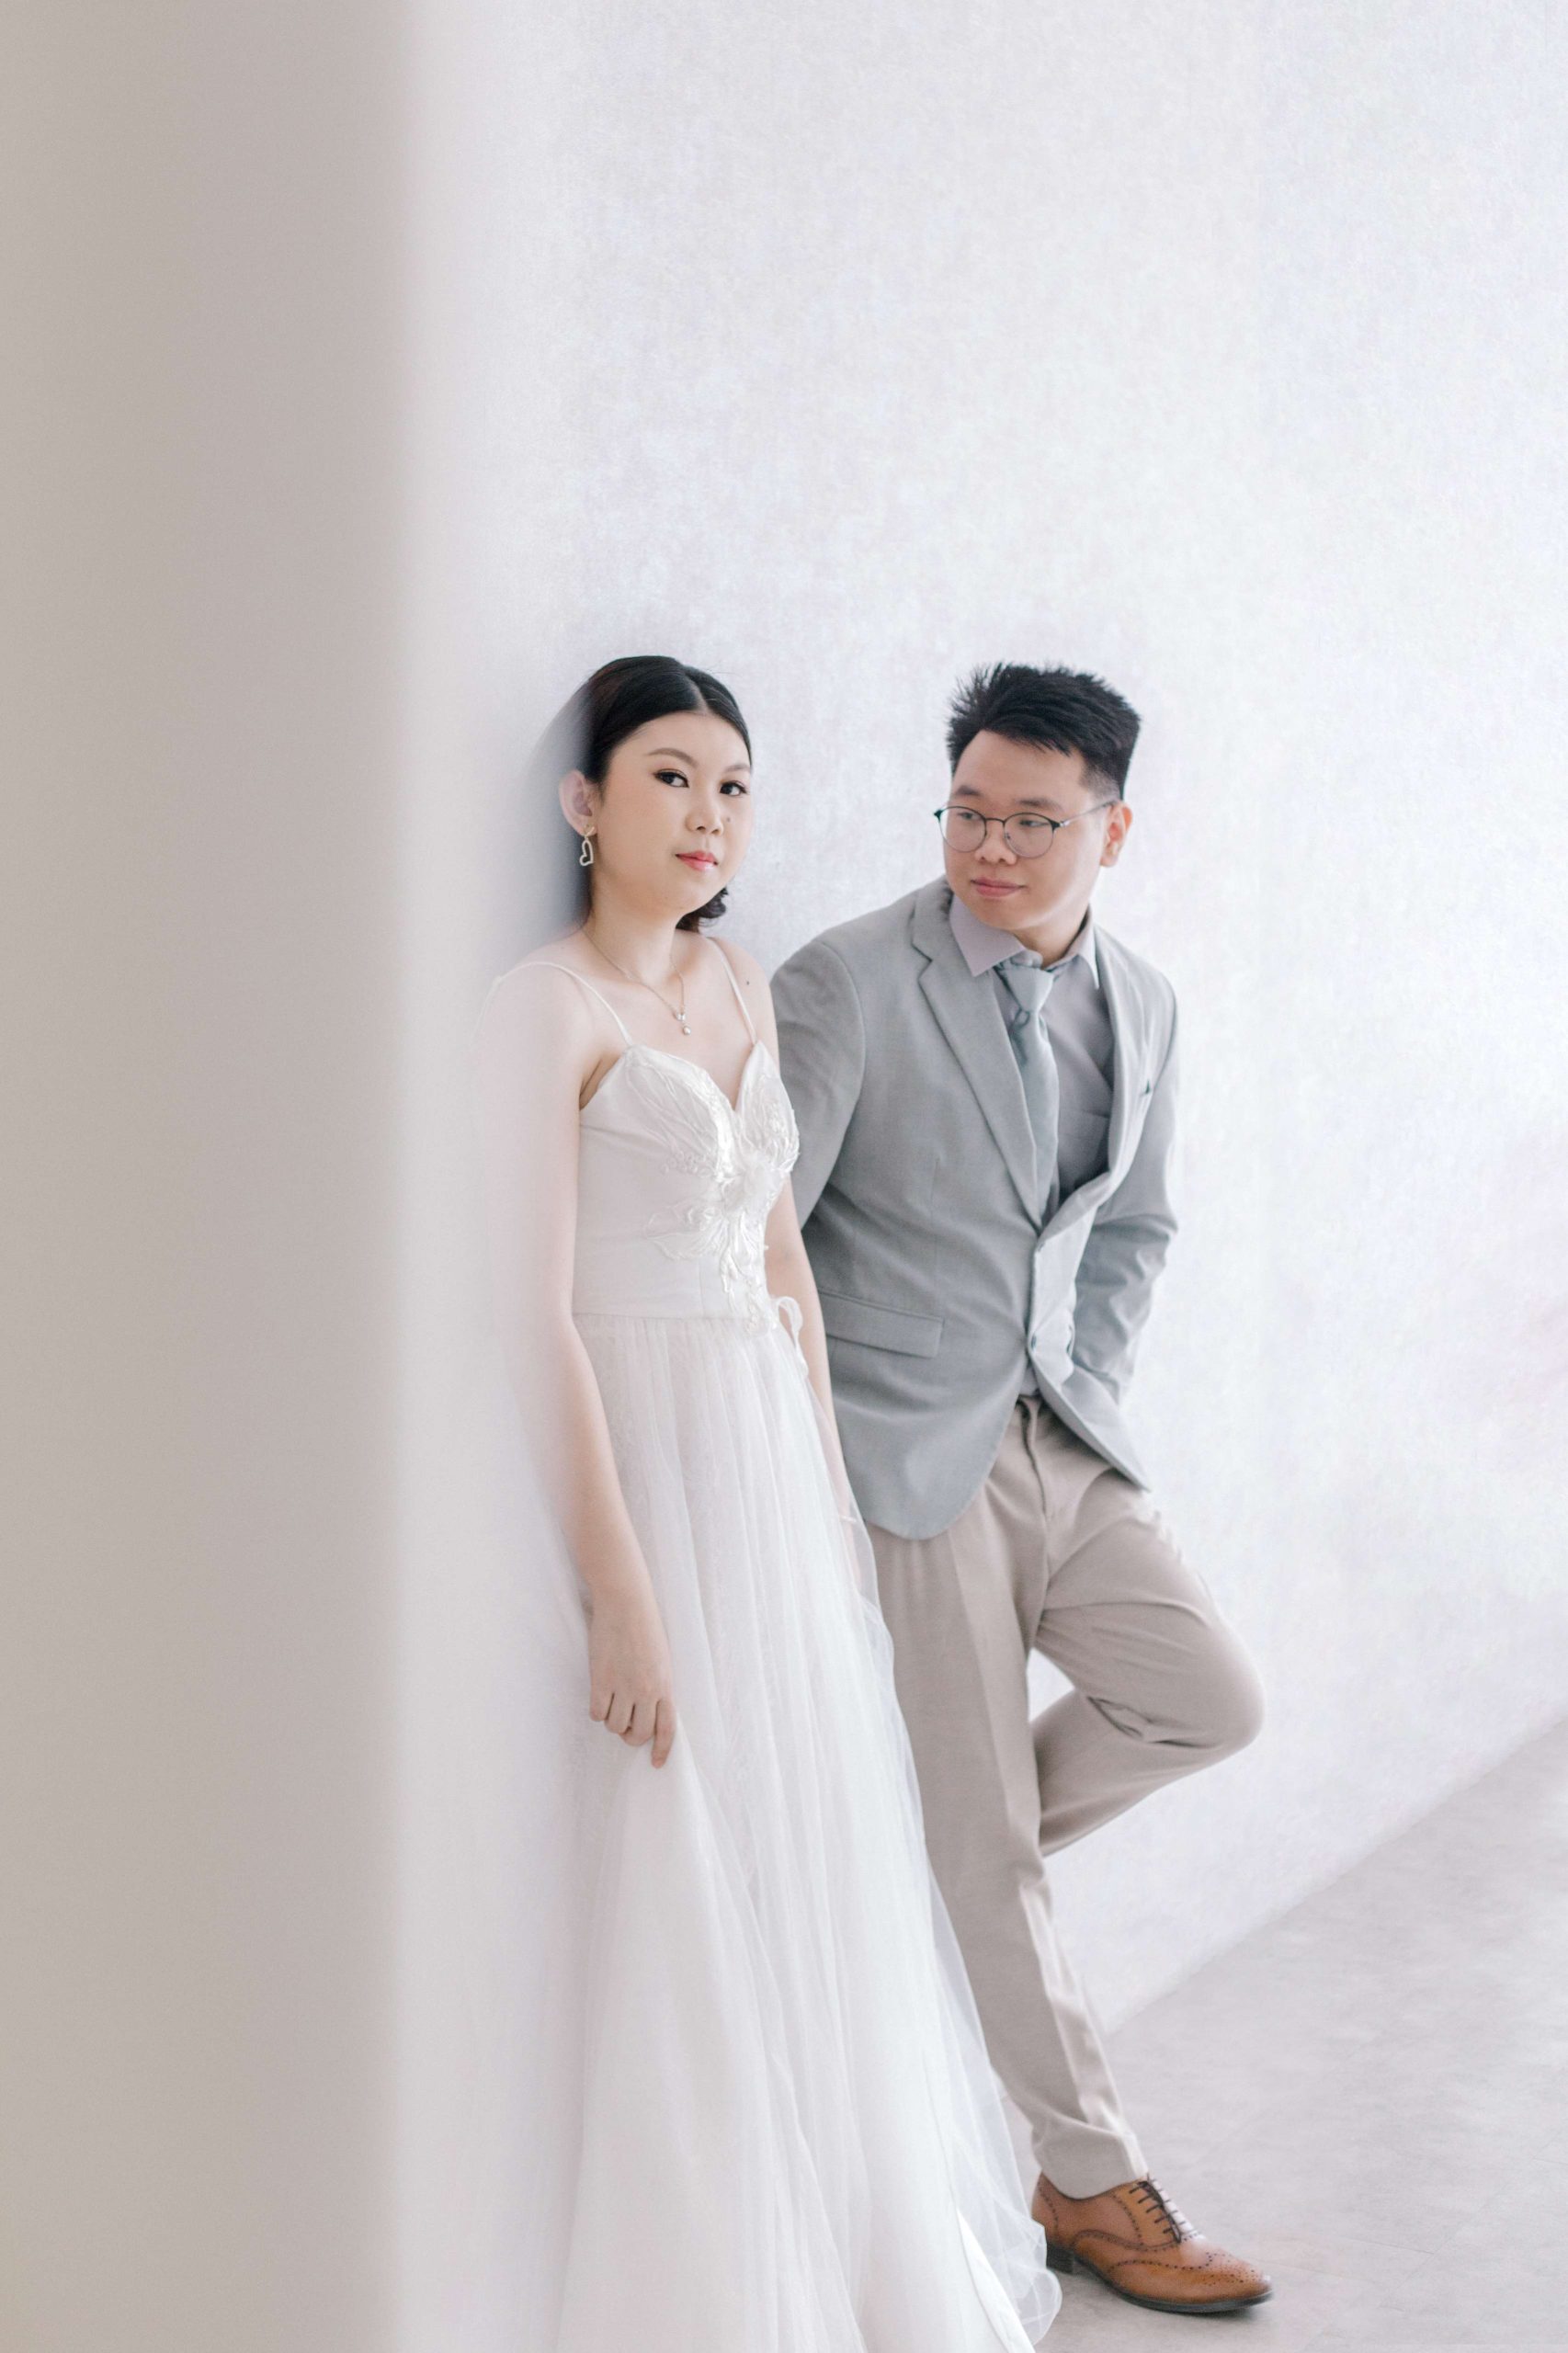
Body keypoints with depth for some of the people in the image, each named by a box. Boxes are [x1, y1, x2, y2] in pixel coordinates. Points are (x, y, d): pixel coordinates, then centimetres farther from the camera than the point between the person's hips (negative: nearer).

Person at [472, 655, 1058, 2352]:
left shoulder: (740, 993, 10)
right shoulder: (546, 1006, -14)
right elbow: (536, 1315, -18)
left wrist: (833, 1482, 15)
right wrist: (620, 1593, -20)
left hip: (774, 1458, 8)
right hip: (638, 1460, -8)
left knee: (814, 1875, 16)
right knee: (676, 1908, 2)